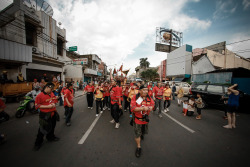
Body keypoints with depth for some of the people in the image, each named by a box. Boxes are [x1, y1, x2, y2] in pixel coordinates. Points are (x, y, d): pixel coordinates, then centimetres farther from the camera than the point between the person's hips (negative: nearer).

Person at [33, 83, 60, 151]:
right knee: (43, 129, 6)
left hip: (53, 113, 6)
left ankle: (51, 137, 47)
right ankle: (38, 143, 30)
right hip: (45, 115, -6)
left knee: (52, 127, 23)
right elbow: (37, 105, -15)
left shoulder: (52, 93, 1)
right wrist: (47, 106, -22)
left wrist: (54, 103, -5)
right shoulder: (40, 95, -16)